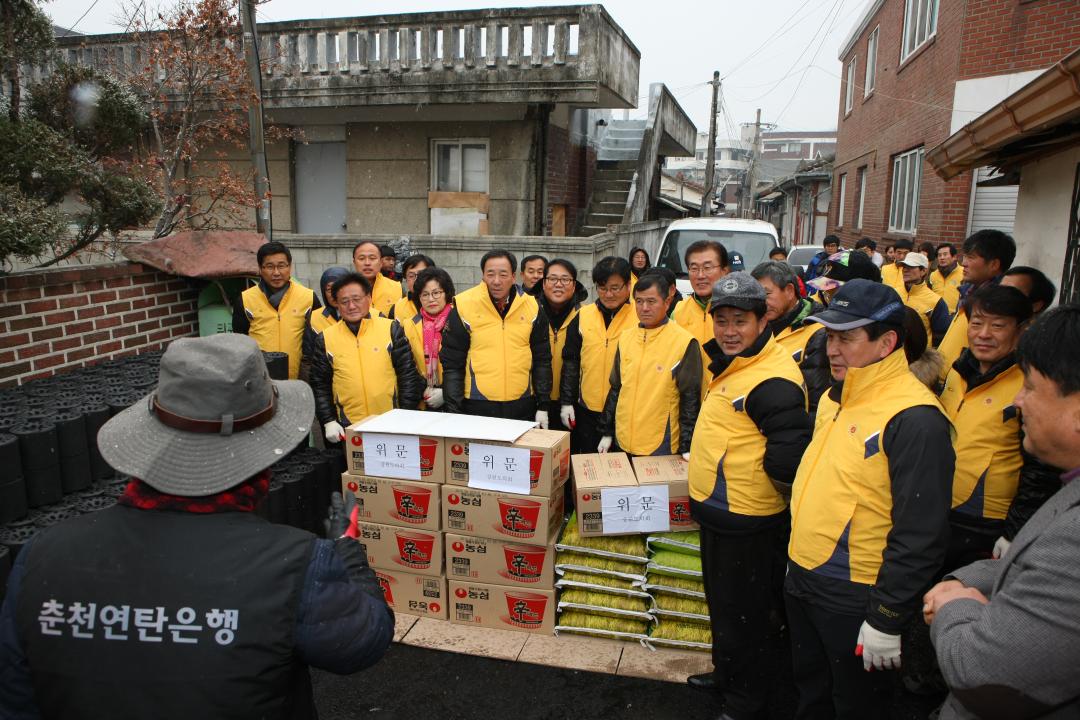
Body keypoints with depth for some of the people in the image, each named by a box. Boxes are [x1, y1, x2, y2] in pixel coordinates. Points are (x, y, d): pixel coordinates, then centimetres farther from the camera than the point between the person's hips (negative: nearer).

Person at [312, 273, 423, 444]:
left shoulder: (391, 329, -1)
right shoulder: (325, 339, 2)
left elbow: (408, 375, 0)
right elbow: (319, 385, 8)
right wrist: (328, 421, 0)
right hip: (347, 429, 1)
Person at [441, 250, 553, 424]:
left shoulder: (531, 307, 2)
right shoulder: (464, 306, -6)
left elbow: (542, 360, 8)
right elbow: (452, 364, -3)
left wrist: (543, 406, 6)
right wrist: (454, 411, -6)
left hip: (523, 406, 2)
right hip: (477, 406, -2)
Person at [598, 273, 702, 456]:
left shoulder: (684, 343, -11)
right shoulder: (626, 338, 5)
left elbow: (690, 399, -10)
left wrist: (687, 447, -11)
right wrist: (607, 433, 12)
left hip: (662, 448, -5)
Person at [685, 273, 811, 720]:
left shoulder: (772, 380, -26)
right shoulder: (732, 364, 6)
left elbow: (789, 454, -28)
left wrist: (760, 479, -12)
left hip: (744, 519, -10)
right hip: (717, 508, 10)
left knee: (742, 614, 8)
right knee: (721, 603, 25)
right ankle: (726, 674, 45)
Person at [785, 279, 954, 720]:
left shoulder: (914, 418, -22)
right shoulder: (834, 397, 6)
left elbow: (920, 532, -23)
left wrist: (887, 619, -19)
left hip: (855, 598, -7)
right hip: (802, 580, 8)